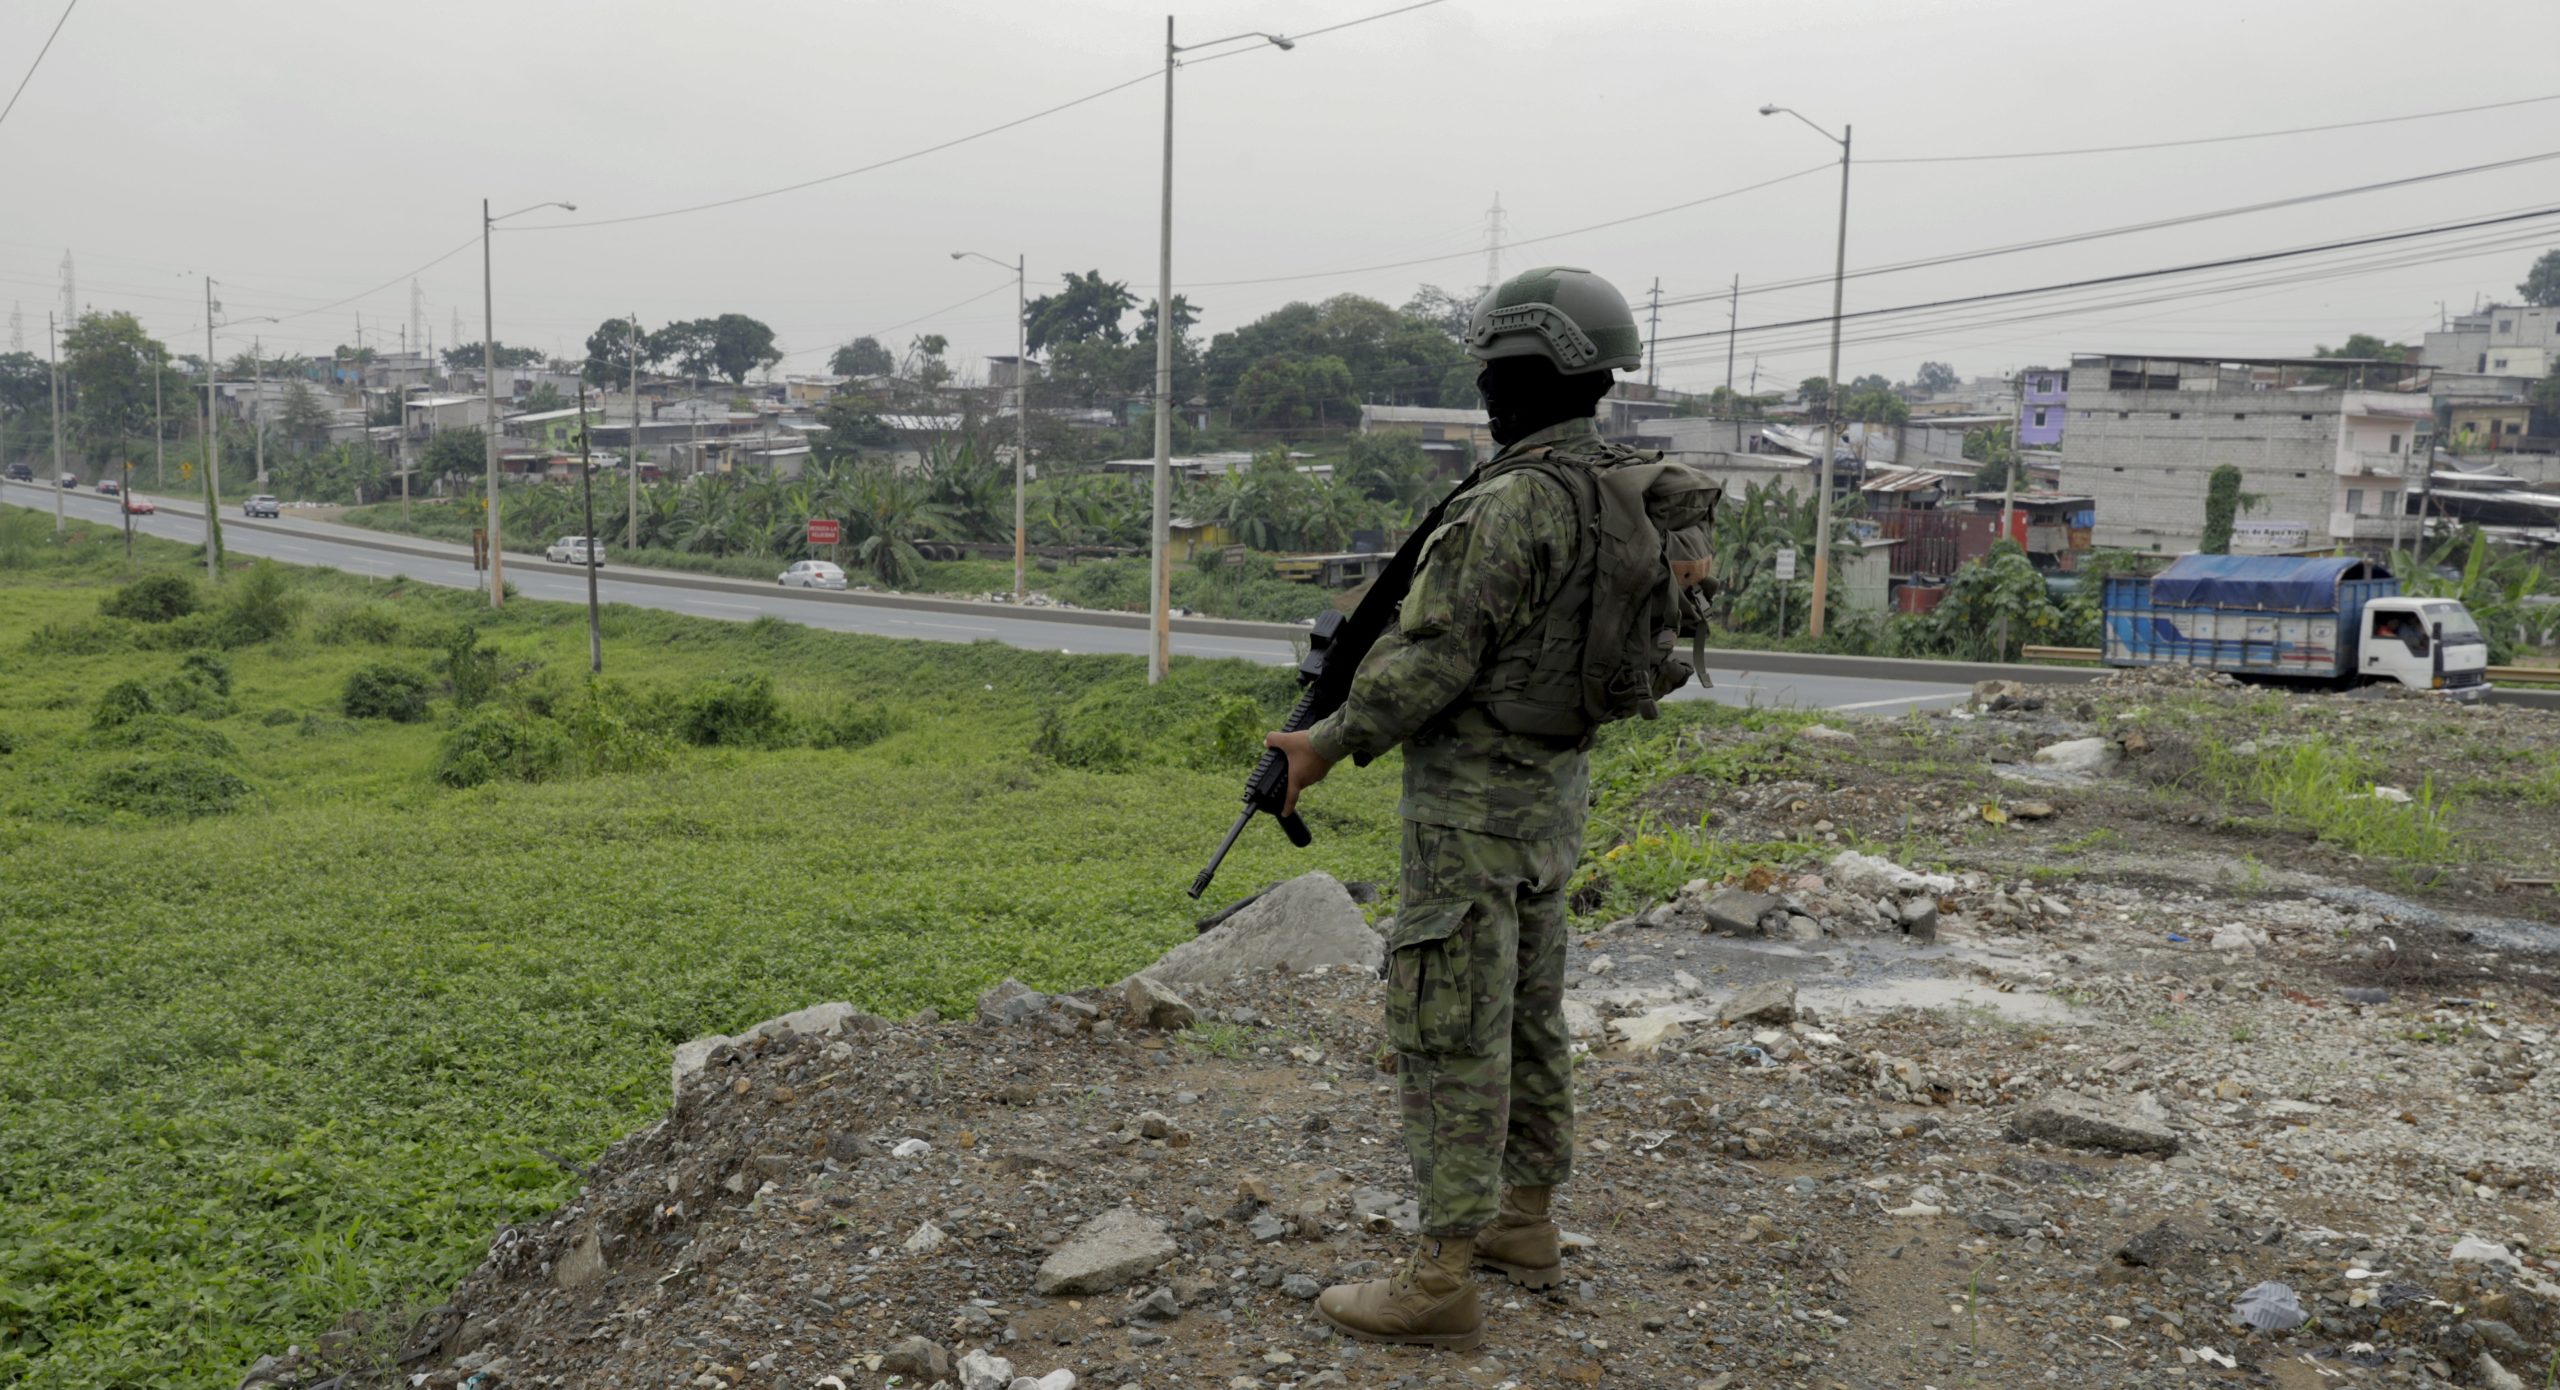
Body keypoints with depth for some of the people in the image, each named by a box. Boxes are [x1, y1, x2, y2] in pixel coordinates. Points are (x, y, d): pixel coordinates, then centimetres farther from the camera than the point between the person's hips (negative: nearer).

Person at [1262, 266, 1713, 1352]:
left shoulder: (1506, 508, -22)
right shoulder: (1634, 485, 5)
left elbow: (1432, 661, -21)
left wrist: (1327, 743, -9)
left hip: (1472, 801, -9)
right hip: (1556, 786, 9)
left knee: (1450, 1027, -4)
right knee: (1529, 1009, 18)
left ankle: (1443, 1280, 2)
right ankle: (1527, 1221, 31)